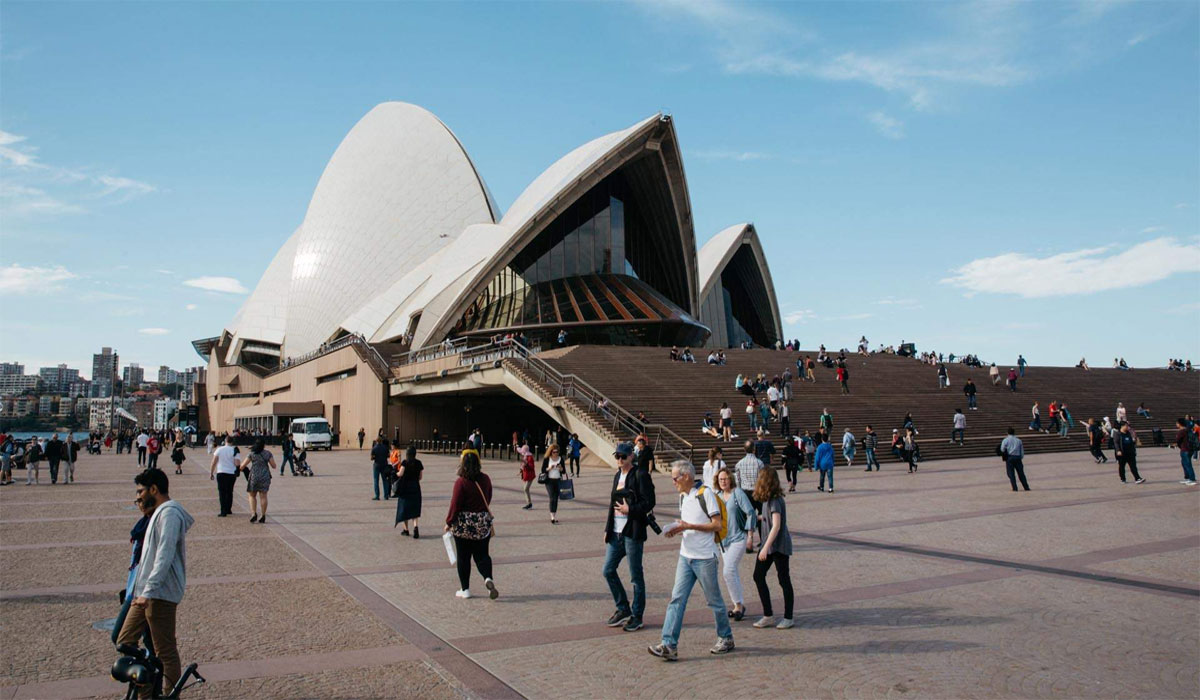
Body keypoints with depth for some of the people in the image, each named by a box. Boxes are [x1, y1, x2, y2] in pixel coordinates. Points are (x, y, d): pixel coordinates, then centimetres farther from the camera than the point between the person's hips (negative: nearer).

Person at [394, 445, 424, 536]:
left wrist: (396, 473, 4)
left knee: (404, 508, 11)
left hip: (405, 487, -2)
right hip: (415, 487, 2)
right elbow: (420, 477, 5)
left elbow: (400, 474, -18)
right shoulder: (418, 463, 2)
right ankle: (415, 526, -20)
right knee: (414, 509, 4)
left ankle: (406, 529, 17)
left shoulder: (405, 462, -9)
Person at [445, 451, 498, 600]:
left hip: (463, 524, -3)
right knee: (482, 555, 12)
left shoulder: (461, 482, -16)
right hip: (483, 523, 3)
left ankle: (465, 589, 16)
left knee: (463, 557, 10)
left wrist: (449, 522, -2)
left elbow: (455, 505, -14)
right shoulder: (485, 479, -1)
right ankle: (488, 578, -13)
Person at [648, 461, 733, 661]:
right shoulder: (683, 496, 12)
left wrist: (689, 526, -20)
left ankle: (726, 639, 26)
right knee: (677, 599, -2)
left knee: (714, 600, 7)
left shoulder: (705, 493, -12)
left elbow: (717, 525, -15)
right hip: (686, 556, 7)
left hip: (705, 558, -7)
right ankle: (669, 645, -3)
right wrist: (678, 529, 1)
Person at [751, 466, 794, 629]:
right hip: (767, 545, 9)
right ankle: (768, 616, 15)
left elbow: (776, 526, -24)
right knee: (758, 576, 7)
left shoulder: (775, 501, -20)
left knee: (784, 580, 3)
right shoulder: (768, 499, 6)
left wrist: (766, 547, -27)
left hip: (779, 545, -9)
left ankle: (788, 618, 15)